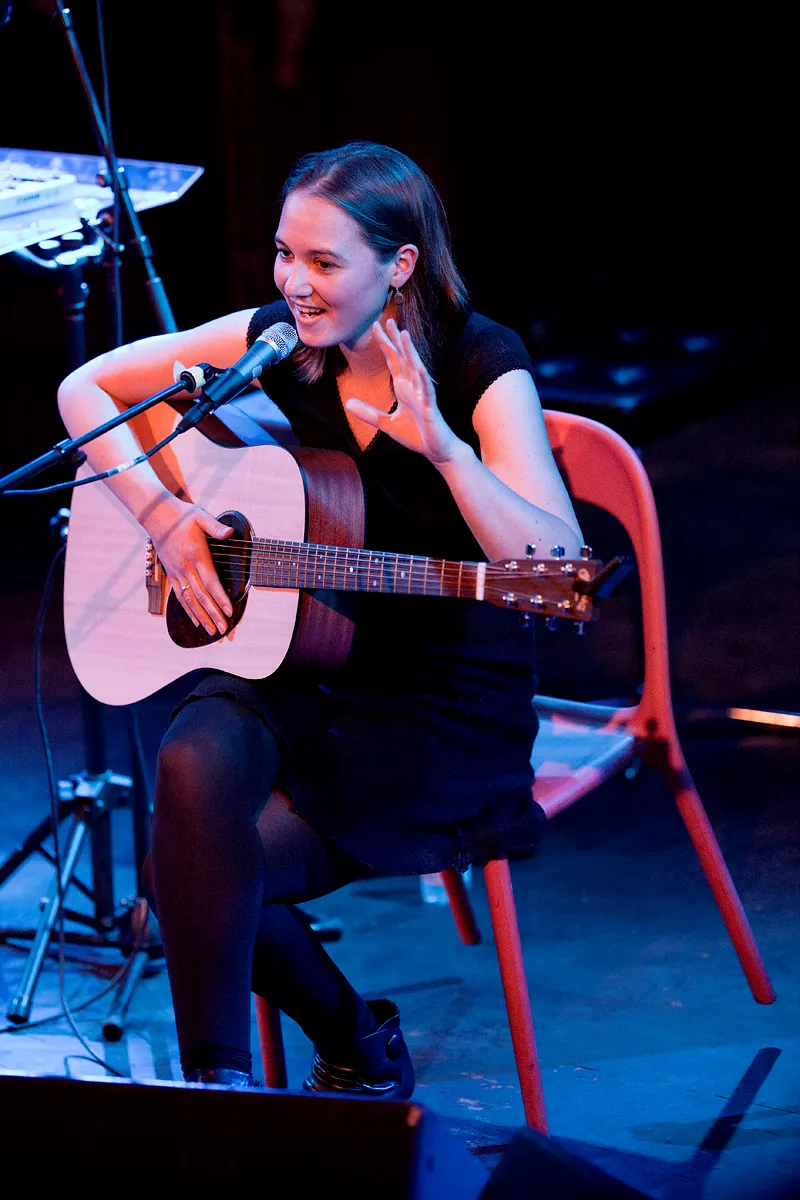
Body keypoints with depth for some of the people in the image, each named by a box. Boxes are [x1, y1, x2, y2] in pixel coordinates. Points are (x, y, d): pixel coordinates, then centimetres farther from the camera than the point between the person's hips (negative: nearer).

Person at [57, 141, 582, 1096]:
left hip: (449, 706, -5)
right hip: (297, 676, 5)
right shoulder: (277, 340, -1)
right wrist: (162, 514, -6)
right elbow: (84, 388, 8)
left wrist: (440, 444, -38)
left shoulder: (479, 364, -14)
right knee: (196, 767, -29)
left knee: (198, 863, -23)